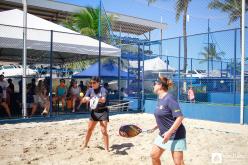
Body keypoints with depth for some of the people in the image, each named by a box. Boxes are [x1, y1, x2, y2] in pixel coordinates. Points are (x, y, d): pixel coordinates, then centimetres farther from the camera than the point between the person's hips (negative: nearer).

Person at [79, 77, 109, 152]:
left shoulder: (102, 89, -14)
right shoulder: (90, 90, 0)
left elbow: (104, 100, -31)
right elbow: (84, 99, -10)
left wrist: (98, 99, -54)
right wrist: (85, 99, -35)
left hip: (103, 112, -5)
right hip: (94, 112, 5)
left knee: (104, 131, -8)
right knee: (89, 129, 16)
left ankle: (106, 148, 3)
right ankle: (85, 144, 35)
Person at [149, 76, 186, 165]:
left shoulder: (169, 98, -21)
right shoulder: (159, 98, 6)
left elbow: (180, 117, -25)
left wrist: (169, 133, -27)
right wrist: (157, 126, 14)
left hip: (175, 135, -9)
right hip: (163, 134, 9)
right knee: (154, 155, 12)